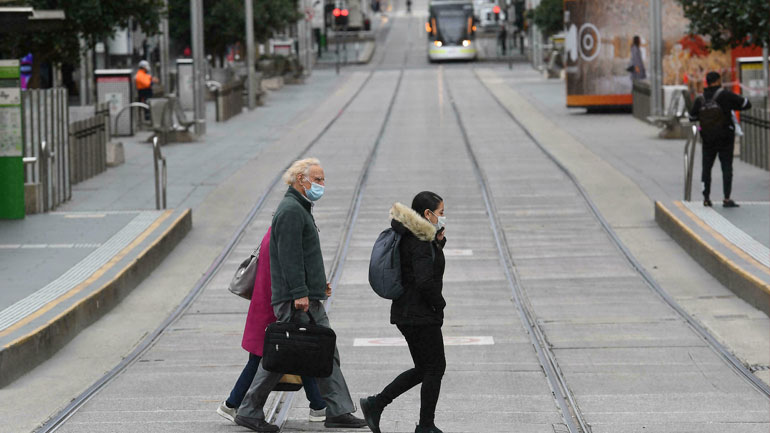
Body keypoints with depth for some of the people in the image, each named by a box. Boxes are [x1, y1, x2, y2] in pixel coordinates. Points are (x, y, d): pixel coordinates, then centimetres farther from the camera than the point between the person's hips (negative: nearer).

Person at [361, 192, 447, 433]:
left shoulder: (408, 236, 11)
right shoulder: (421, 242, -19)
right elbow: (425, 281, -27)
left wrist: (439, 241, 4)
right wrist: (439, 304, -11)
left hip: (405, 313, 10)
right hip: (421, 316, -10)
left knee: (424, 368, 16)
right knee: (435, 367, 2)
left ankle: (375, 404, 14)